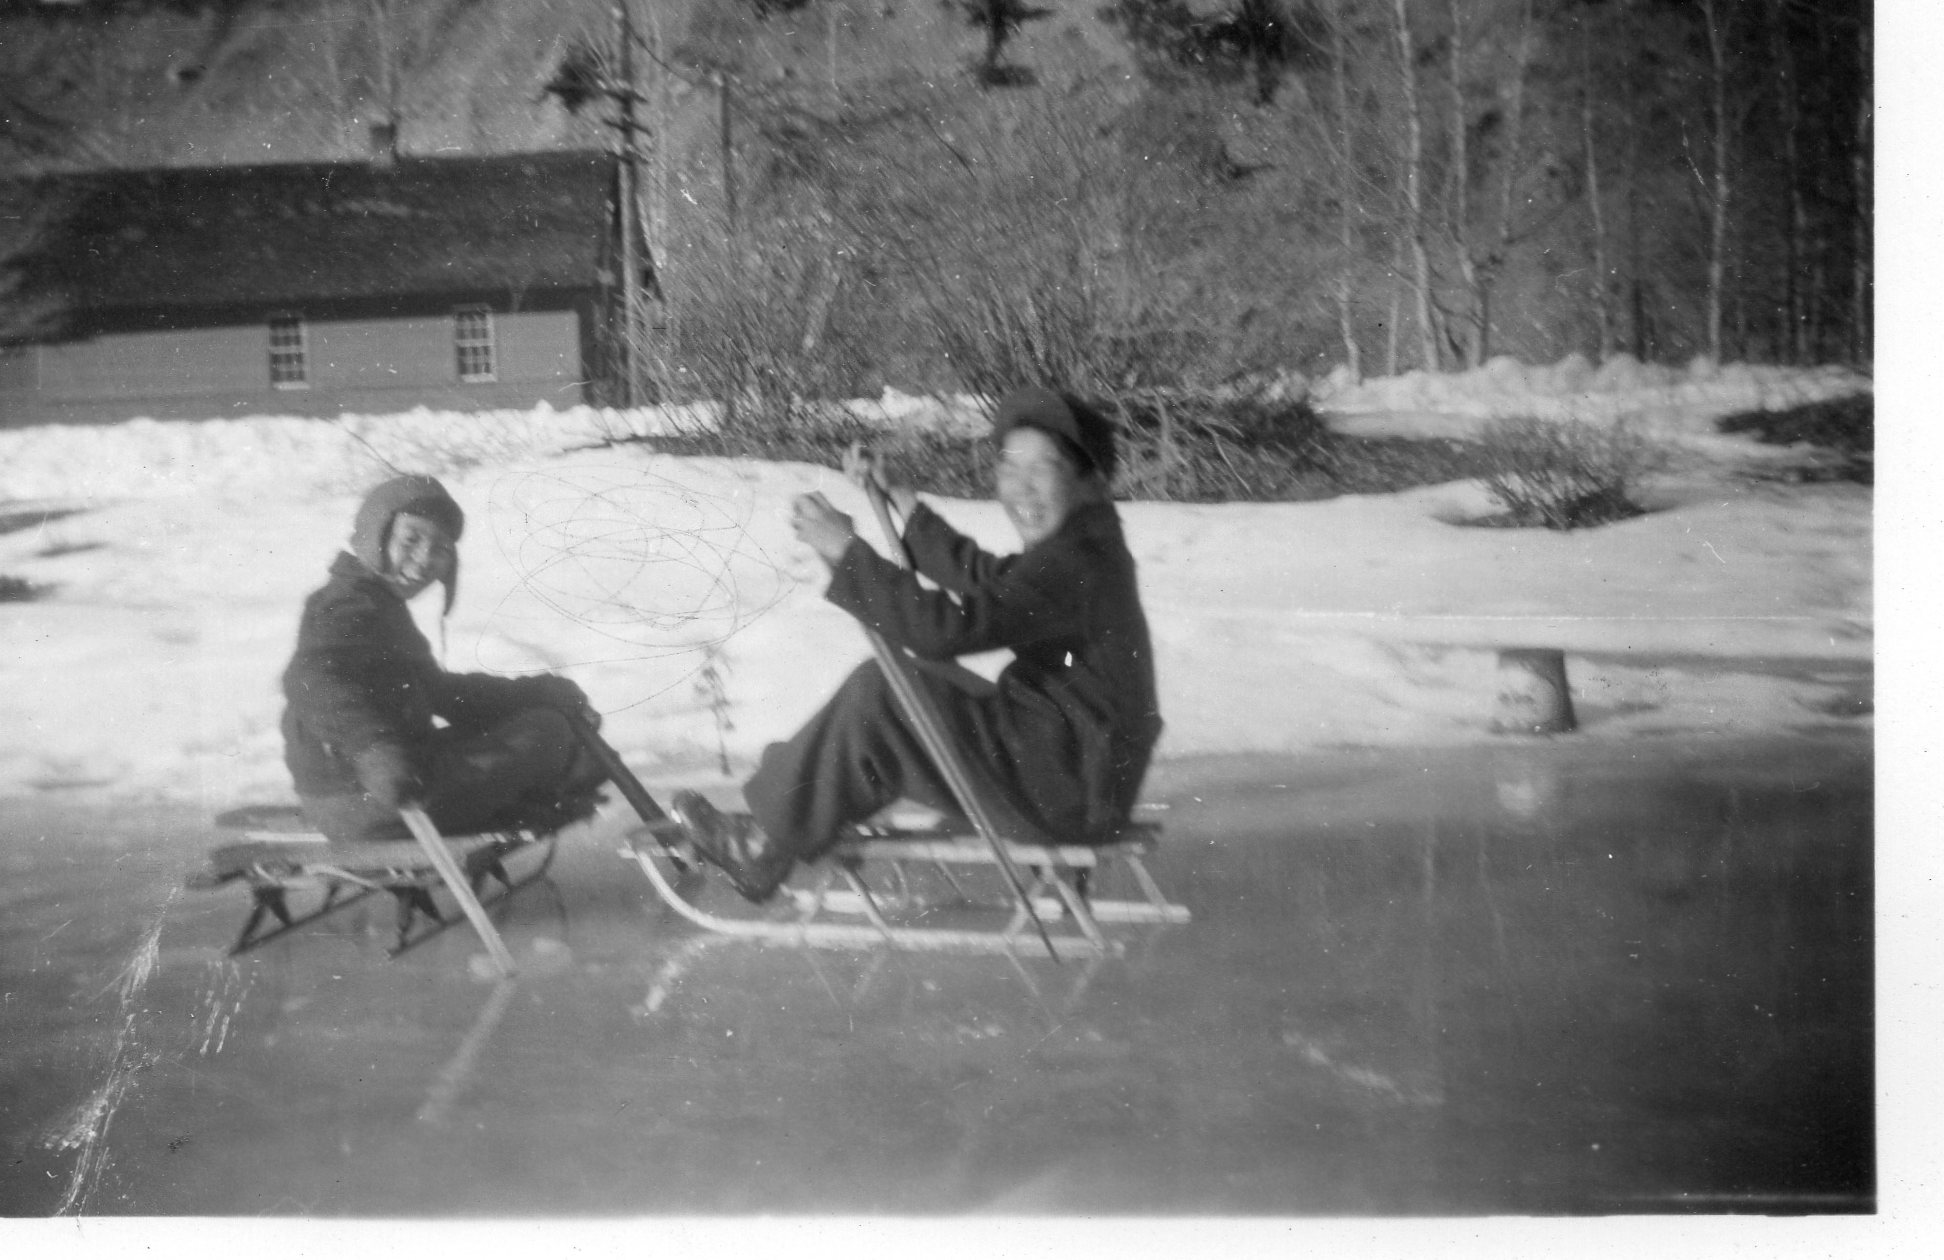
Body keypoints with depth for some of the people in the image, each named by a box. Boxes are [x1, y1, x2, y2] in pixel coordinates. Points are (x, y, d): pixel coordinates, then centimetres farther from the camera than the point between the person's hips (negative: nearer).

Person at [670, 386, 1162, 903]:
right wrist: (903, 502, 17)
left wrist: (846, 550, -24)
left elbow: (949, 627, -30)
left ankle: (766, 847, 1)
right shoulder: (1077, 541, 8)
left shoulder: (1078, 564, -23)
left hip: (1072, 791, -10)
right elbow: (985, 579, 22)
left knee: (878, 692, -13)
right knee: (898, 682, 12)